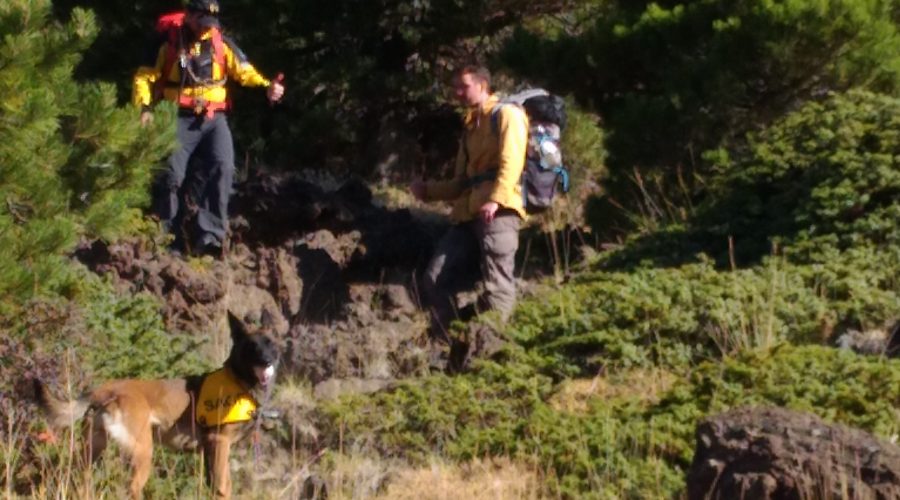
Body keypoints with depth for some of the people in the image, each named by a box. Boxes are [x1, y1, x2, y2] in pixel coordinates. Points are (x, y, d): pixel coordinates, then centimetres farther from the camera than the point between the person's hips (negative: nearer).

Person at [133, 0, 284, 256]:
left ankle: (208, 236, -18)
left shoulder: (221, 43, 5)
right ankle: (170, 240, 10)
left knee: (222, 168, -17)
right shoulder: (168, 42, -2)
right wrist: (144, 107, -17)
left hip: (213, 118, 1)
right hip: (178, 119, -1)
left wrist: (267, 86, -22)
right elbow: (144, 77, -1)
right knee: (170, 175, -4)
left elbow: (244, 71, -2)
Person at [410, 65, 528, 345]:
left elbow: (511, 162, -12)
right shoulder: (470, 127, 27)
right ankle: (445, 344, 2)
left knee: (496, 286, -11)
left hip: (498, 212, -8)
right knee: (435, 280, -1)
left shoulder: (506, 115, 3)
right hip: (468, 214, 8)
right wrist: (428, 190, 13)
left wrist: (495, 200, -26)